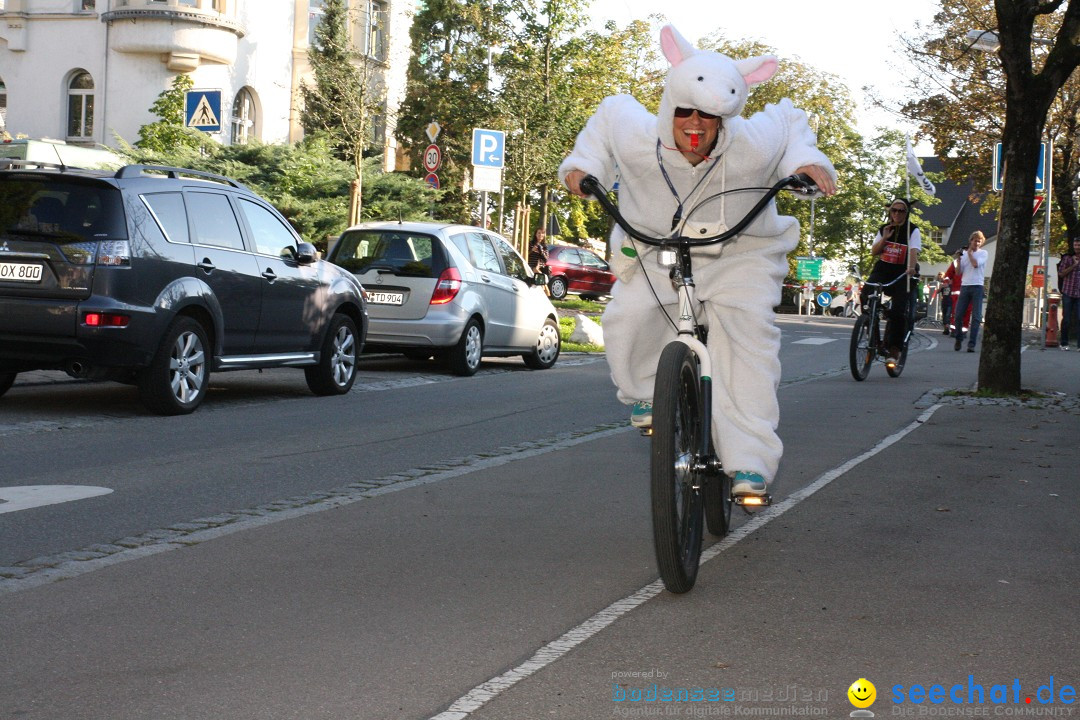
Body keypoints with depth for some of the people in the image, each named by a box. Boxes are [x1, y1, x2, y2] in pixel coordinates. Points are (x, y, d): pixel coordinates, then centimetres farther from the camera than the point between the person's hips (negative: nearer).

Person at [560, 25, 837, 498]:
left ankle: (750, 464, -19)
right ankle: (645, 394, 11)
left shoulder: (755, 146, -24)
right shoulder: (637, 138, -22)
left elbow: (788, 120, 0)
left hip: (739, 253, -1)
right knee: (628, 317, -24)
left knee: (748, 334, -22)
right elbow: (612, 110, 3)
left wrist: (808, 164, -15)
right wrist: (583, 164, -2)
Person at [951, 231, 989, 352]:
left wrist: (969, 252, 0)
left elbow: (975, 264, -13)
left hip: (977, 286, -3)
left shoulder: (983, 253, 6)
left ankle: (972, 343, -6)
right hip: (964, 286, 3)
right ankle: (958, 339, 18)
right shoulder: (964, 254, 14)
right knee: (958, 315, -1)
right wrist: (958, 259, -2)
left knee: (976, 317, -6)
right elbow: (958, 272, 11)